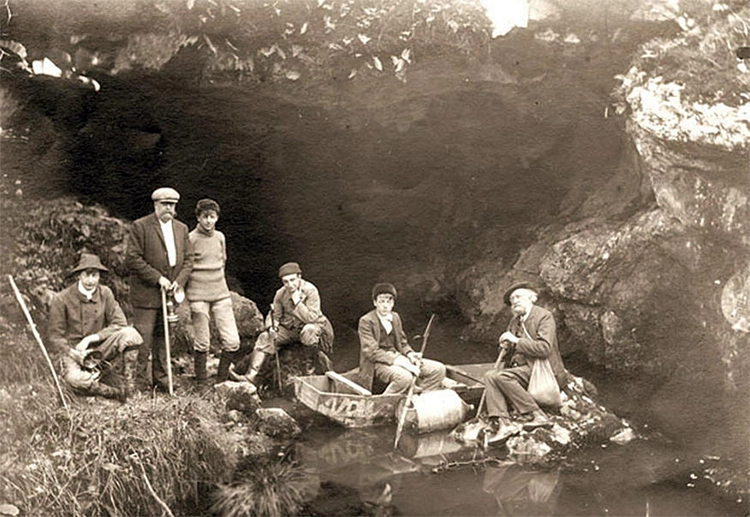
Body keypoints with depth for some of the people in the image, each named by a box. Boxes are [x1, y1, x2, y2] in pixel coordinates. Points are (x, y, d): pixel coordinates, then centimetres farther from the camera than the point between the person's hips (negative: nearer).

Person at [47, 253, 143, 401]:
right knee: (74, 378, -38)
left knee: (131, 334, -26)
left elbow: (120, 323, -10)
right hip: (73, 350, -2)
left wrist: (90, 339, -21)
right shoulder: (61, 299, -8)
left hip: (99, 347, 3)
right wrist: (74, 353, -24)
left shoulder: (105, 293, 0)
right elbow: (55, 337, -6)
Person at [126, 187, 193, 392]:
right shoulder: (140, 227, -5)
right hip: (146, 294, -5)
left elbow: (188, 259, 14)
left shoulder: (181, 228, 14)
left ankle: (162, 381, 19)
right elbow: (132, 259, -11)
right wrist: (158, 278, -14)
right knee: (143, 340, -5)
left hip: (171, 293, 5)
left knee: (164, 339, 11)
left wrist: (179, 281, -3)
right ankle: (141, 384, 2)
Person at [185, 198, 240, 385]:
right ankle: (201, 383, 13)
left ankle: (221, 381, 14)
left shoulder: (220, 237, 9)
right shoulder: (191, 239, -5)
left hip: (221, 294, 5)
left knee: (232, 342, -2)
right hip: (198, 297, -4)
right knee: (202, 344, -1)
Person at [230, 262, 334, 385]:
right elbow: (274, 315, 1)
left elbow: (311, 318, -27)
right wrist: (271, 327, -20)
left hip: (314, 325, -5)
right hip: (288, 328, 5)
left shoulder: (310, 291, -21)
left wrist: (297, 301, -31)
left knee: (309, 330, -38)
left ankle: (310, 365, -16)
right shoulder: (281, 293, -6)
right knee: (265, 338, -13)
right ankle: (251, 374, -20)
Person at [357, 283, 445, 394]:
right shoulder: (366, 321, -8)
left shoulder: (395, 317, 14)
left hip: (397, 358, 7)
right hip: (378, 363, -7)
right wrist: (397, 360, -25)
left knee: (439, 369, -9)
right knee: (404, 377, -40)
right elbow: (371, 351, -17)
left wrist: (410, 354, -4)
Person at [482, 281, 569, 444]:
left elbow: (544, 348, -18)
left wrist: (516, 341, -16)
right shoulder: (514, 321, 20)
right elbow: (506, 352, 21)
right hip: (521, 368, 8)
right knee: (490, 376, -17)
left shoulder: (544, 316, -4)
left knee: (501, 376, -27)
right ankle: (503, 423, -31)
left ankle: (535, 415, -25)